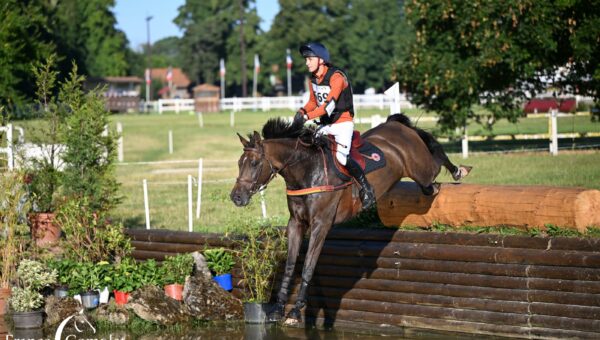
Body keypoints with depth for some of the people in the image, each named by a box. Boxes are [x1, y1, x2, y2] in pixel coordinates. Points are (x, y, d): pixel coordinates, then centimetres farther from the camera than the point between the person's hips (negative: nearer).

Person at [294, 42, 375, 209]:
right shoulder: (313, 79, 5)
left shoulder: (337, 77, -20)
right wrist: (302, 111, -5)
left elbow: (329, 105, -30)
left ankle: (366, 189, -9)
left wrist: (307, 116, -39)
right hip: (325, 124, 8)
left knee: (342, 156, -23)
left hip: (343, 122, -8)